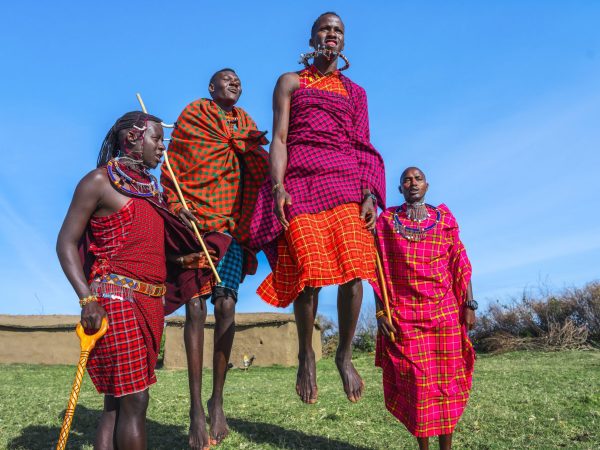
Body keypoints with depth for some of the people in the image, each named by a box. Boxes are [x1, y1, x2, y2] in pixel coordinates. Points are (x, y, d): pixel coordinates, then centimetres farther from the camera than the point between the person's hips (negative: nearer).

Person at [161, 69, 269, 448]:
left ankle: (217, 400, 4)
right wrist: (177, 206, -8)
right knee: (196, 306, -9)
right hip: (195, 221, -3)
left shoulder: (246, 123, 22)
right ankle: (196, 408, -5)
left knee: (226, 306, -7)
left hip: (232, 225, 3)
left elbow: (261, 168, 12)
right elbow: (174, 165, 3)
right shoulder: (194, 114, 12)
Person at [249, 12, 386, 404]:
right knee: (308, 272, -11)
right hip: (300, 181, -2)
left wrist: (369, 194, -2)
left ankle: (345, 355, 4)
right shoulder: (290, 82, 16)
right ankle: (306, 354, 11)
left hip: (345, 182, 2)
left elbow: (363, 147, 13)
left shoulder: (355, 91, 22)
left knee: (353, 270, -14)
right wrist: (278, 186, -12)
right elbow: (279, 139, 4)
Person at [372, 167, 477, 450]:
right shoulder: (386, 221, 6)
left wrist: (469, 304, -1)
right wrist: (380, 312, -3)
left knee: (447, 377, 3)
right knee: (416, 381, 0)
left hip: (444, 310, 1)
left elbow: (460, 264, 7)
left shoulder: (444, 219, 8)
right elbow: (378, 269, 3)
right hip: (404, 313, -1)